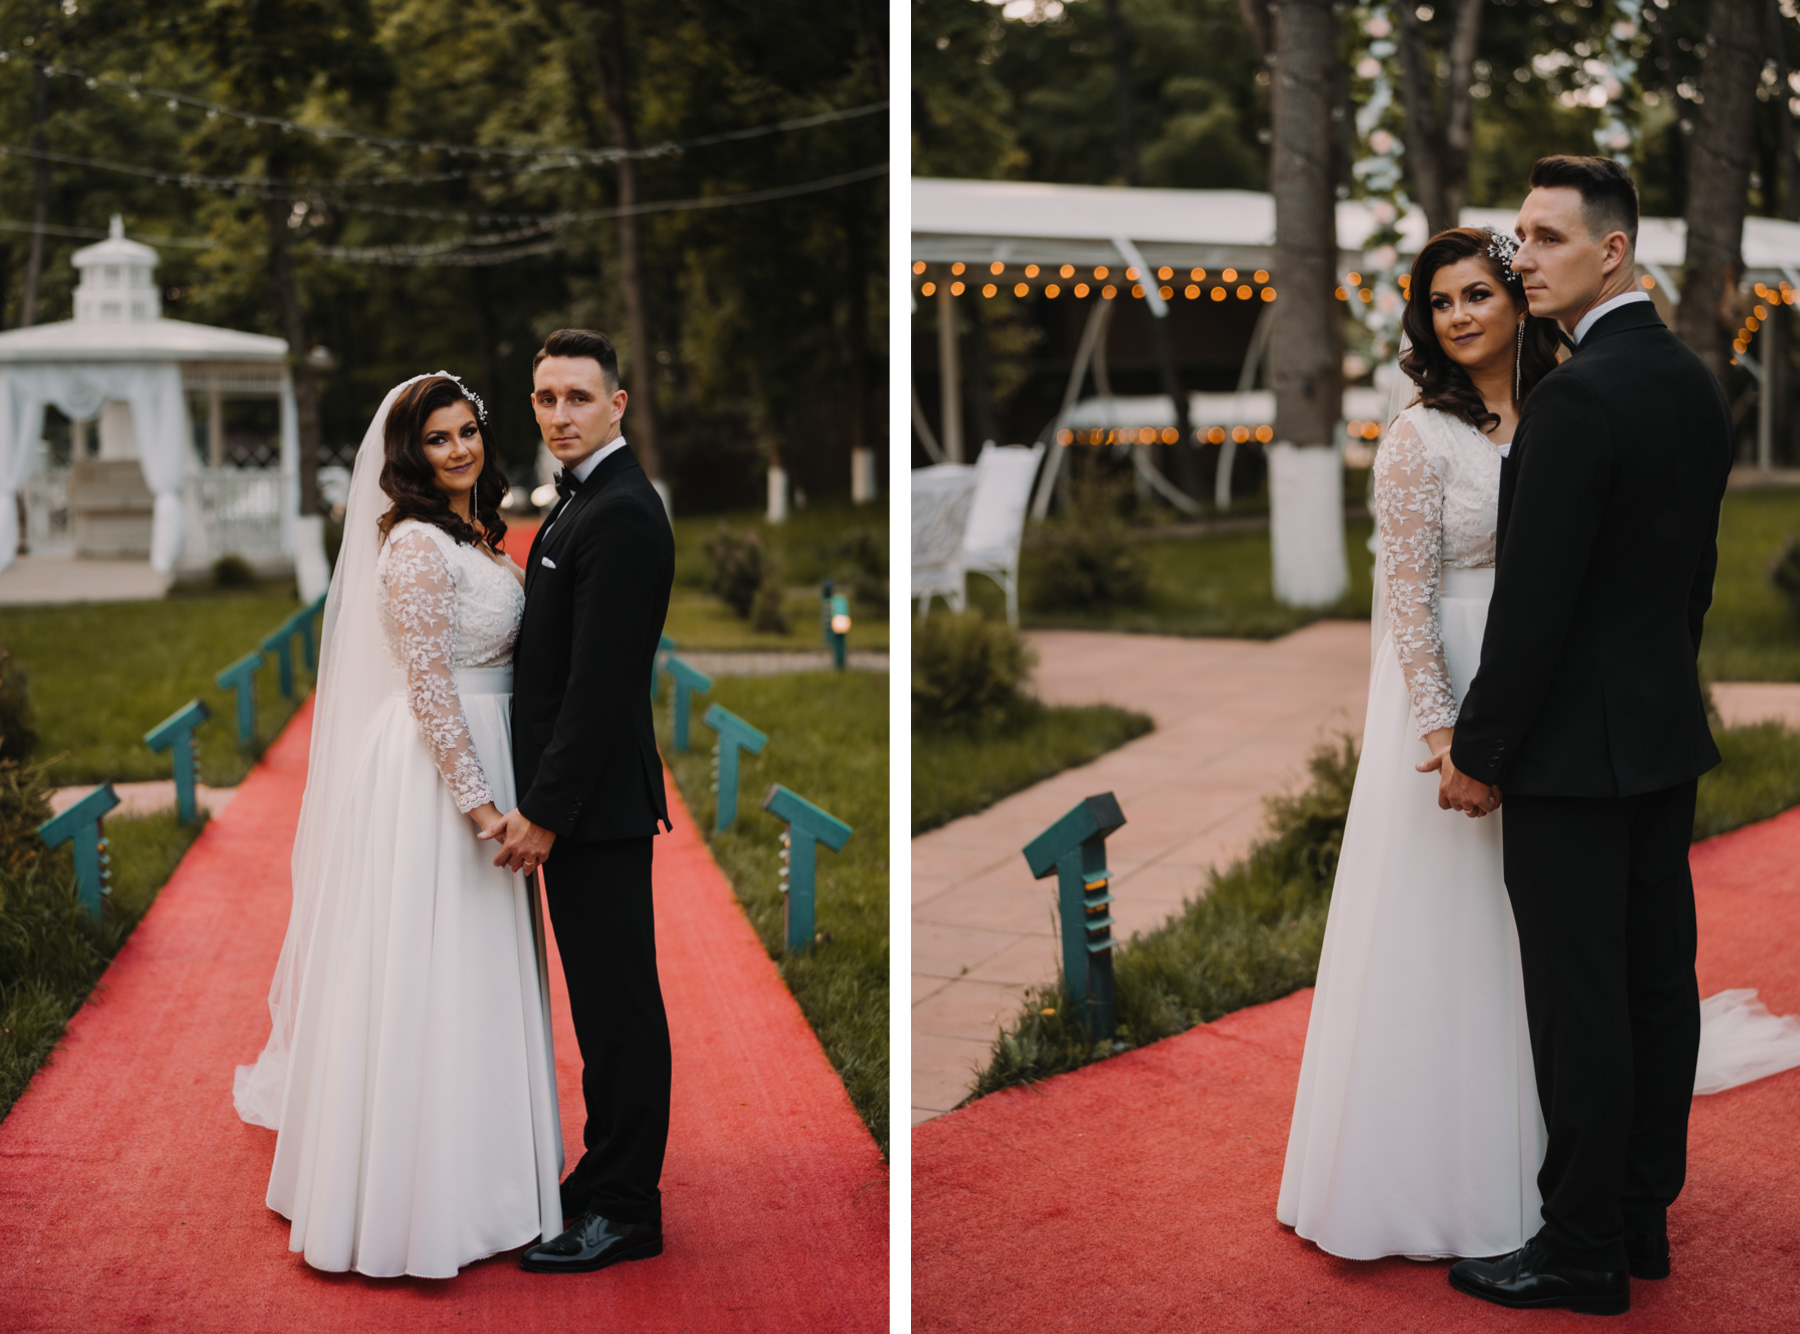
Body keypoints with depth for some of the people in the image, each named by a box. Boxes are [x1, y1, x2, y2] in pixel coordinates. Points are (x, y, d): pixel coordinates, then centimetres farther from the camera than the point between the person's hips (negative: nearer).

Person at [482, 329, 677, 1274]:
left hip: (595, 801, -10)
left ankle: (623, 1211, 9)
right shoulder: (582, 499, 15)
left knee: (619, 1007, -1)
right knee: (605, 1002, 16)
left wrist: (545, 811, -19)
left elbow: (600, 683, -22)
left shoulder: (620, 514, -18)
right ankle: (609, 1185, 27)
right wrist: (541, 802, 16)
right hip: (577, 797, 10)